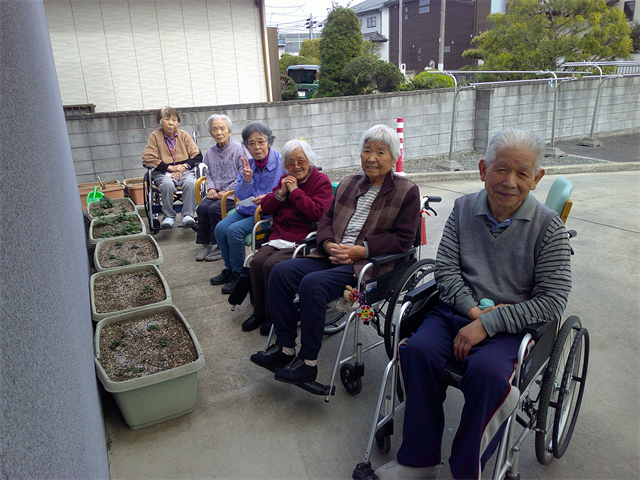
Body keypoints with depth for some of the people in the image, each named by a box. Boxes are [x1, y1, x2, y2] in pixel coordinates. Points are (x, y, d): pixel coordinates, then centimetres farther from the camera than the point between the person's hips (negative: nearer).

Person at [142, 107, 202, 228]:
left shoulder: (183, 135, 11)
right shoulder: (155, 136, 6)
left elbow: (197, 155, 5)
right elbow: (147, 159, -3)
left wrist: (184, 166, -13)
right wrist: (170, 167, -13)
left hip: (184, 170, 1)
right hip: (163, 172, -1)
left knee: (190, 183, -32)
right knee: (167, 184, -34)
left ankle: (188, 215, -22)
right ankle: (168, 217, -19)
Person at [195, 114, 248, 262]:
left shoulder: (239, 149, -5)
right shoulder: (210, 152, 14)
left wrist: (226, 192, -15)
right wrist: (211, 188, 1)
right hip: (216, 193, 6)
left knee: (215, 208, -27)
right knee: (202, 207, -21)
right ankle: (206, 244, -7)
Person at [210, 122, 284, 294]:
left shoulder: (281, 162, -10)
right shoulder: (248, 164, 6)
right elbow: (241, 196, 5)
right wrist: (247, 180, -15)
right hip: (247, 209, 7)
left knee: (235, 230, -23)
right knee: (221, 228, -11)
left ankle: (238, 274, -4)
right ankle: (229, 269, 10)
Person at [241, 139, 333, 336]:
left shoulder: (321, 181, -2)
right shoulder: (286, 179, 17)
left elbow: (318, 212, -18)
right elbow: (266, 207, 16)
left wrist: (295, 191, -12)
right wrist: (281, 193, -2)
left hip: (302, 239, -6)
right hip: (279, 236, 6)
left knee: (272, 265, -25)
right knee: (257, 261, -18)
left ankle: (273, 316, -5)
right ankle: (259, 312, 0)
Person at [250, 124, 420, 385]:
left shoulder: (407, 191, 0)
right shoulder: (348, 184, 18)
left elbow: (403, 239, -8)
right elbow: (327, 219, 17)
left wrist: (358, 250, -17)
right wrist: (329, 245, -6)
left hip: (369, 263, -7)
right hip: (334, 255, 7)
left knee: (312, 284, -29)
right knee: (281, 271, -12)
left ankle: (308, 361, -13)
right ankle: (285, 347, -3)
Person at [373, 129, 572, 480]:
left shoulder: (548, 227, -4)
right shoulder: (463, 208, 5)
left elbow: (552, 300, -9)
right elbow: (446, 269, 3)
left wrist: (487, 323, -17)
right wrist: (472, 309, -13)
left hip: (512, 325, -2)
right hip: (458, 310, 3)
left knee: (487, 371, -32)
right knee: (418, 350, -25)